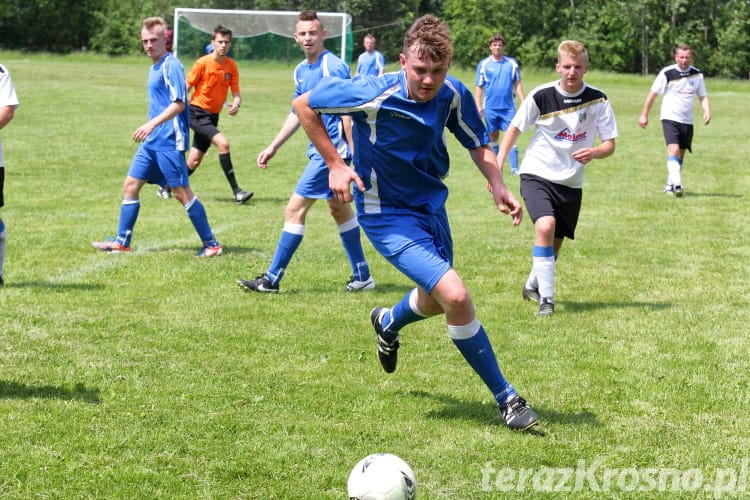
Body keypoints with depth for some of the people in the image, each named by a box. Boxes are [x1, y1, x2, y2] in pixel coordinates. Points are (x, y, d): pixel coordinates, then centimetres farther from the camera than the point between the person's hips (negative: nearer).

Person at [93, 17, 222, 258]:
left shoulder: (171, 66, -12)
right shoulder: (154, 68, 16)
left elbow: (178, 103, -21)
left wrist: (151, 124, -27)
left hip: (169, 142, -9)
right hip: (152, 142, 9)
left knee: (181, 193, -5)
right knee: (130, 185, 8)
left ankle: (211, 244, 3)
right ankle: (121, 241, 15)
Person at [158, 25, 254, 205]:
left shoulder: (232, 66, 3)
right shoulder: (203, 63, -11)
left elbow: (236, 93, 4)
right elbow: (186, 88, -7)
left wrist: (236, 104, -19)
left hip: (213, 116, 6)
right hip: (197, 113, -6)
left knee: (193, 162, 9)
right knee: (223, 142, -25)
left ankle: (166, 188, 29)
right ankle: (236, 191, -24)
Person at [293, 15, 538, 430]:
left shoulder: (455, 95, -14)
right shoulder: (372, 95, -27)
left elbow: (478, 145, 1)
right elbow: (304, 105, -13)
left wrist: (497, 185, -18)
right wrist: (334, 164, -17)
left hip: (431, 205, 7)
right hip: (387, 214, -6)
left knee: (434, 302, 25)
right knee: (455, 296, -22)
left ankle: (389, 322, 62)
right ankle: (505, 399, -7)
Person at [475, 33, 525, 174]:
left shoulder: (512, 63, 4)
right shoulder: (483, 64, 2)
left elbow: (518, 84, 7)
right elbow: (479, 87, 4)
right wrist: (478, 107, -3)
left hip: (508, 106, 0)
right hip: (490, 107, 0)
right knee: (493, 136, 9)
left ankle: (514, 167, -6)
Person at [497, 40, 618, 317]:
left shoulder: (597, 99, -6)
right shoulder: (541, 95, -11)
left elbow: (610, 144, -3)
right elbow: (514, 128, 2)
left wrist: (593, 153, -26)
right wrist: (497, 167, -4)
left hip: (571, 181, 3)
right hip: (537, 173, -3)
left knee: (555, 243, 12)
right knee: (545, 227, -26)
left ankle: (533, 285, 41)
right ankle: (546, 299, -20)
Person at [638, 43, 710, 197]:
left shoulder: (697, 74, 4)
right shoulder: (667, 73, -7)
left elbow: (703, 96, 10)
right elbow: (653, 94, 0)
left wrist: (707, 111, -10)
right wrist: (644, 115, 2)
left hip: (687, 120, 5)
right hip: (670, 117, -5)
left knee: (680, 154, 10)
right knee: (673, 149, -22)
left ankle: (669, 185, 23)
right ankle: (677, 185, -30)